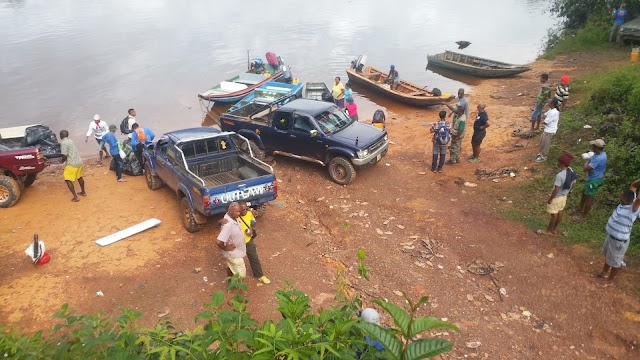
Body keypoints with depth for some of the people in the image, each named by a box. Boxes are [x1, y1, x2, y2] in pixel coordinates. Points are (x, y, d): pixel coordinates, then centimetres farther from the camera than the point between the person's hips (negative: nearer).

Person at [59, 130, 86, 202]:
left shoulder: (63, 143, -14)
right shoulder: (70, 140, 13)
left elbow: (65, 156, -19)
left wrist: (62, 161, -1)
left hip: (71, 164, -8)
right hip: (79, 161, 8)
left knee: (68, 180, 1)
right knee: (79, 177, 26)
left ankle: (75, 197, -3)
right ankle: (83, 192, 40)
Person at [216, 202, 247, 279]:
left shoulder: (233, 217, -10)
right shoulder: (228, 225, -38)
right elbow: (218, 242, -42)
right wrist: (225, 248, -23)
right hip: (233, 254, -9)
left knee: (231, 268, 30)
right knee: (240, 274, 4)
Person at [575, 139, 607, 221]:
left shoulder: (599, 158, -35)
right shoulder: (601, 153, -3)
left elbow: (585, 168, -32)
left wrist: (587, 161, -12)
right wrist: (590, 167, -19)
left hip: (594, 180, -10)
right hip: (592, 178, 10)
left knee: (588, 198, 8)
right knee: (584, 193, 28)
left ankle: (583, 215, 25)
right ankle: (580, 208, 49)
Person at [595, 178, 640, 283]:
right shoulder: (627, 202, -10)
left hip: (619, 241, -9)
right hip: (611, 236, 9)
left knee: (615, 262, 13)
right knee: (608, 257, 29)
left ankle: (609, 280, 33)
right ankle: (603, 273, 50)